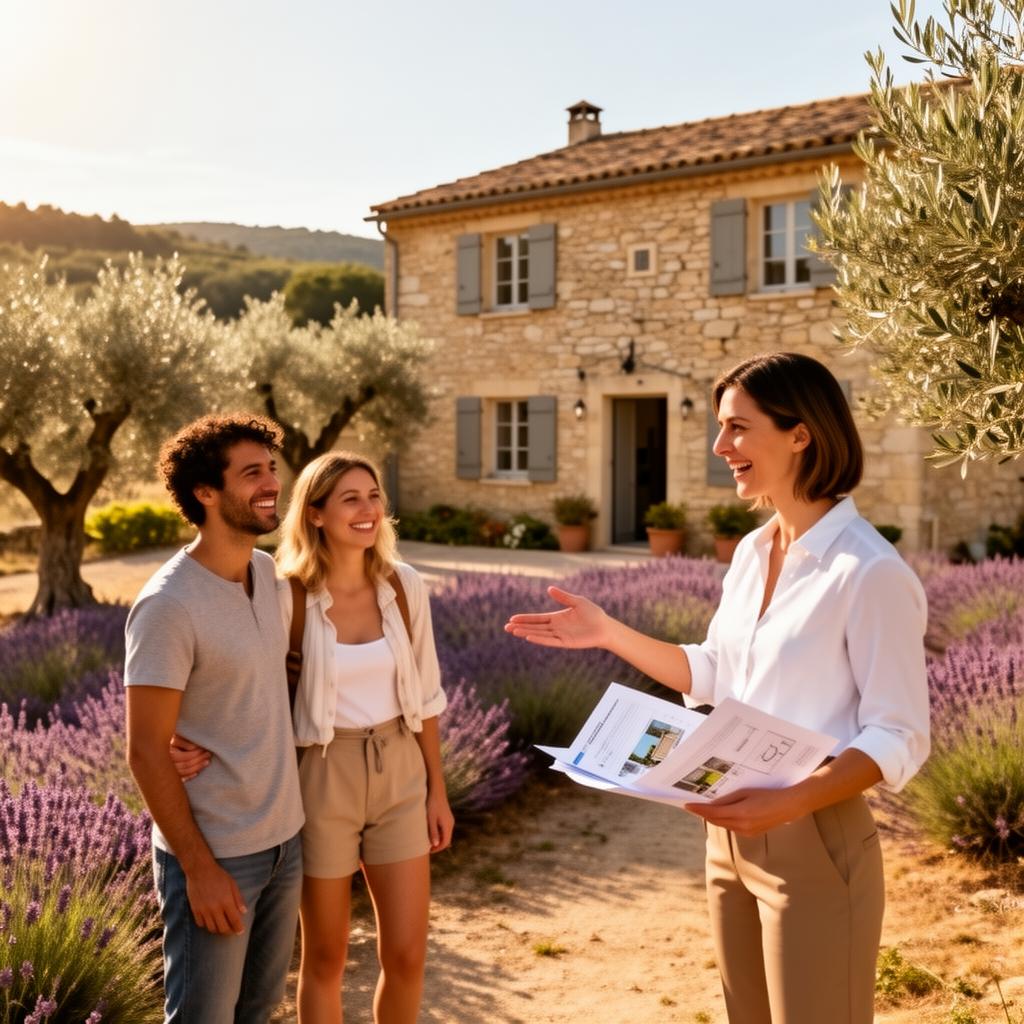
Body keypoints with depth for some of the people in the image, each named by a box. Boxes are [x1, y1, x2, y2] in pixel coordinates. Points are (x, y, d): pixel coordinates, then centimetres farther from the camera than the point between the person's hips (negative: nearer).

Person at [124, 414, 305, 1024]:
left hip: (285, 837, 7)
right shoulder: (168, 605, -20)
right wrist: (199, 867, -16)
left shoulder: (269, 572, 2)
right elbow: (147, 751, -17)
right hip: (214, 853, -7)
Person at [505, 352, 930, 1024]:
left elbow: (899, 738, -17)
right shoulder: (752, 553, 5)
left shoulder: (870, 571, -19)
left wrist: (791, 801, -30)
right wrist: (609, 634, 8)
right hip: (734, 830, 8)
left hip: (814, 840, -7)